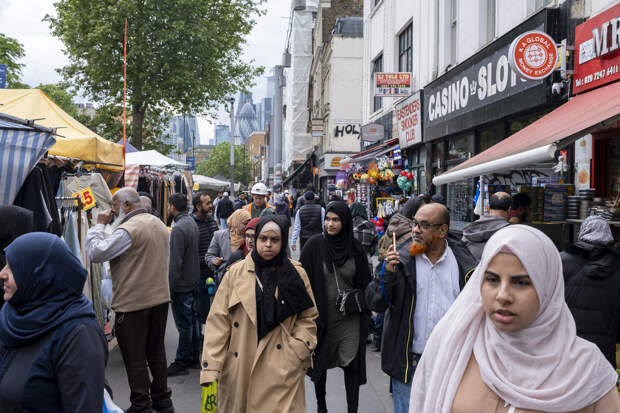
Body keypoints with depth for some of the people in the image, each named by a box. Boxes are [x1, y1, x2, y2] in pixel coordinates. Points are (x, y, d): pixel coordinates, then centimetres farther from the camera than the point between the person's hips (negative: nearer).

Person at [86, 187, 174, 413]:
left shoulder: (127, 230, -19)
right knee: (156, 351, 18)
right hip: (160, 297, 8)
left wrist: (99, 225, -8)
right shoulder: (159, 224, 9)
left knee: (135, 358, 4)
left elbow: (95, 253, -18)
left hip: (133, 303, -8)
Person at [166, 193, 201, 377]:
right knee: (193, 320, 15)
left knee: (184, 325, -1)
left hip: (182, 285, -9)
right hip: (194, 282, 9)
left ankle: (181, 363, 9)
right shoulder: (193, 223, 8)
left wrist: (170, 287, -16)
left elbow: (175, 262, -22)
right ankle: (194, 358, 26)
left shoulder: (178, 229, -21)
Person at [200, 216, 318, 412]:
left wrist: (296, 350, -6)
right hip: (239, 369, 1)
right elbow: (218, 320, -2)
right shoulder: (236, 273, 2)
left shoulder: (296, 274, 4)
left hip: (282, 370, 0)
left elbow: (308, 317, 9)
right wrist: (210, 367, -9)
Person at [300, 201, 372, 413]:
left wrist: (365, 313, 3)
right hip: (321, 314, 0)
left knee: (352, 364, -3)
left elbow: (364, 282, 7)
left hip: (349, 318, 1)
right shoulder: (314, 245, -8)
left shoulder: (355, 248, -2)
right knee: (320, 362, 15)